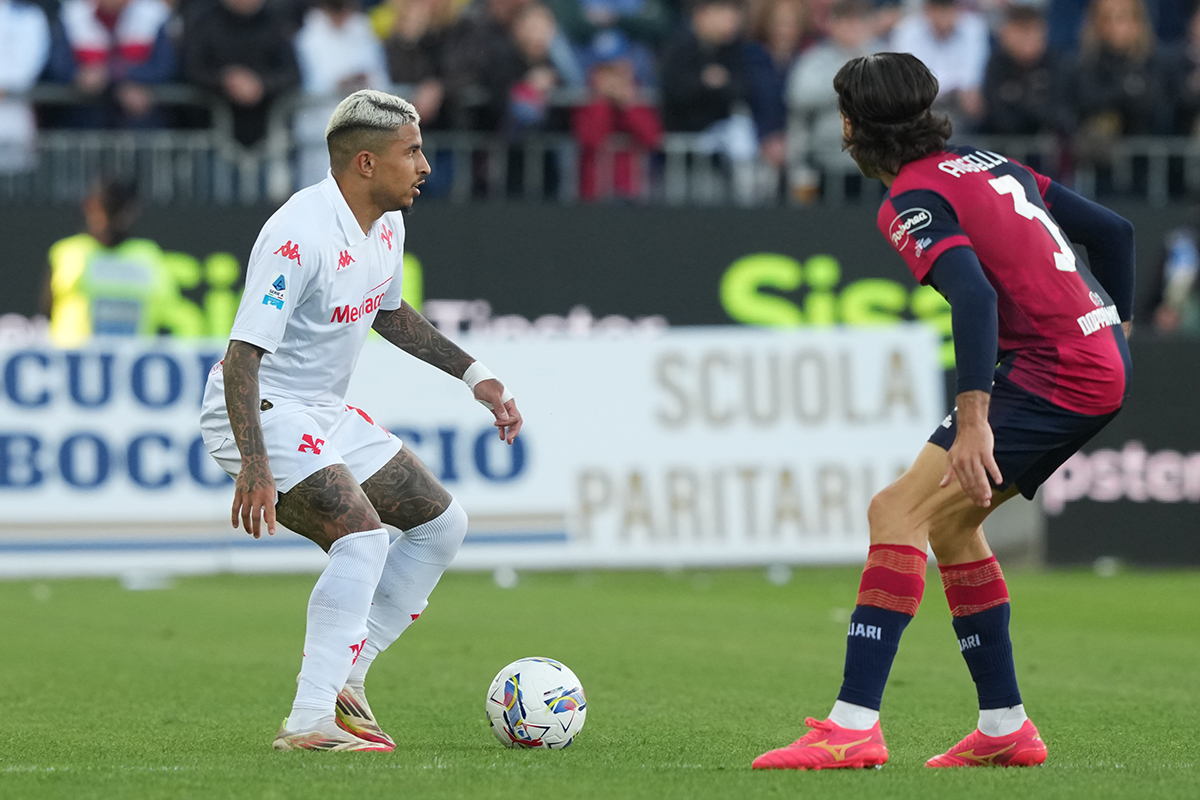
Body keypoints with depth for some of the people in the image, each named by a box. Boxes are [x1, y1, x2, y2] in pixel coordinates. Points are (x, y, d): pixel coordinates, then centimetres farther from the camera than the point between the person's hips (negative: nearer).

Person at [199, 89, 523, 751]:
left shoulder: (387, 224, 3)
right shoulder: (301, 235, -26)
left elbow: (389, 313, 24)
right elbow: (242, 353, -30)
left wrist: (474, 375, 20)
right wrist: (254, 467, -38)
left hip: (326, 414, 10)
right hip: (261, 412, -10)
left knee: (442, 523, 10)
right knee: (362, 536, -26)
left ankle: (342, 679, 11)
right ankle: (308, 722, -28)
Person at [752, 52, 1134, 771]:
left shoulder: (913, 199, -9)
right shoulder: (991, 165, 17)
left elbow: (975, 296, -26)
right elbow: (1114, 231, 19)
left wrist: (973, 421, -31)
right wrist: (1115, 329, 24)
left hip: (1053, 375, -9)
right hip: (1101, 362, 9)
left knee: (898, 510, -14)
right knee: (949, 520, 18)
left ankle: (855, 725, -23)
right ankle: (1005, 729, 18)